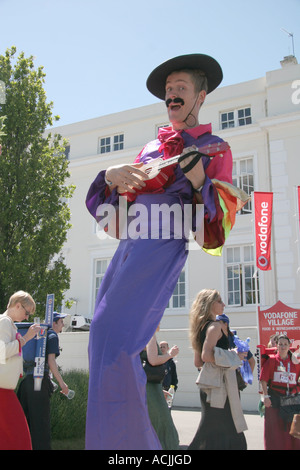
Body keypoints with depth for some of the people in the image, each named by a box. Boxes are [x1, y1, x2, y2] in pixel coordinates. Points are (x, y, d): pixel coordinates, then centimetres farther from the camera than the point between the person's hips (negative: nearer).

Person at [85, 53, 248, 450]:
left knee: (112, 335, -20)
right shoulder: (152, 146, 26)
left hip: (165, 243, -7)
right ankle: (143, 438, 16)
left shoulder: (214, 148, 11)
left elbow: (221, 219, 2)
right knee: (105, 339, 3)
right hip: (132, 241, 7)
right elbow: (118, 206, 20)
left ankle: (126, 439, -9)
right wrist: (112, 176, -1)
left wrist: (198, 181, -14)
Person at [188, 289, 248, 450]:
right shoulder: (215, 326, -12)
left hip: (209, 385, 10)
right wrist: (234, 356, -15)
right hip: (219, 383, -10)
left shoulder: (202, 327, 16)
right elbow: (207, 355, -25)